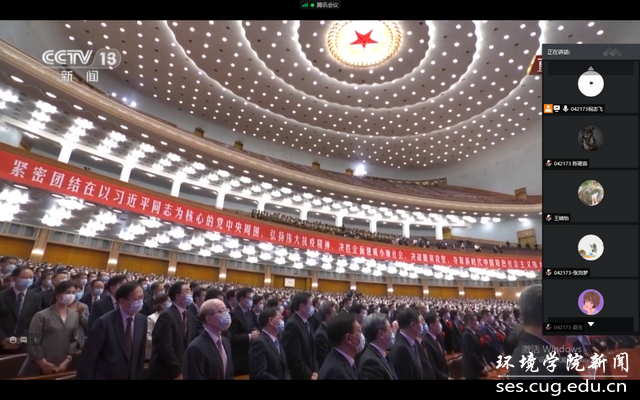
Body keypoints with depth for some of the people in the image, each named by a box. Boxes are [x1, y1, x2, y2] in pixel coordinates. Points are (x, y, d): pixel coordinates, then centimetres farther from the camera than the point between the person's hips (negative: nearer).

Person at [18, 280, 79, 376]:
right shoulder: (42, 315, -8)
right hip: (37, 368, -3)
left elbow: (74, 340, 4)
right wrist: (44, 364, -11)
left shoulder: (75, 316, 3)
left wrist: (66, 361, -5)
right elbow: (33, 342, -10)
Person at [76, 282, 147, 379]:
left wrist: (137, 377, 5)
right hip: (104, 376, -4)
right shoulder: (104, 322, -20)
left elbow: (140, 354, 2)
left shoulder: (142, 320, -6)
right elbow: (88, 358, -14)